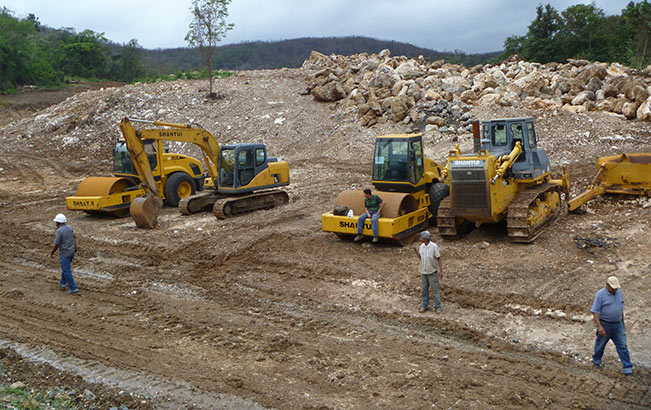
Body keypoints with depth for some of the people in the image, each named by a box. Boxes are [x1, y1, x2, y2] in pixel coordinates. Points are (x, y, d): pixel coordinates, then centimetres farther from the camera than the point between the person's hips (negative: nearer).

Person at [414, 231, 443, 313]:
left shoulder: (434, 246, -14)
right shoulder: (421, 246, 2)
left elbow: (438, 259, -11)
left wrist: (441, 271, -15)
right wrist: (416, 251, -4)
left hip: (432, 271, -5)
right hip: (423, 271, 5)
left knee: (435, 289, 1)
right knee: (424, 289, 11)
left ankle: (437, 307, 10)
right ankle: (424, 305, 23)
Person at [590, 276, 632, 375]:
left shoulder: (619, 292, 4)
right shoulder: (600, 294, -15)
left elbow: (621, 309, 17)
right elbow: (595, 311, -16)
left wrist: (623, 323, 18)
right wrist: (599, 326, -21)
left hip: (618, 325, 4)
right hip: (605, 325, -4)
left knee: (622, 346, 0)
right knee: (600, 344, 12)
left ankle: (627, 367, 3)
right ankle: (596, 360, 36)